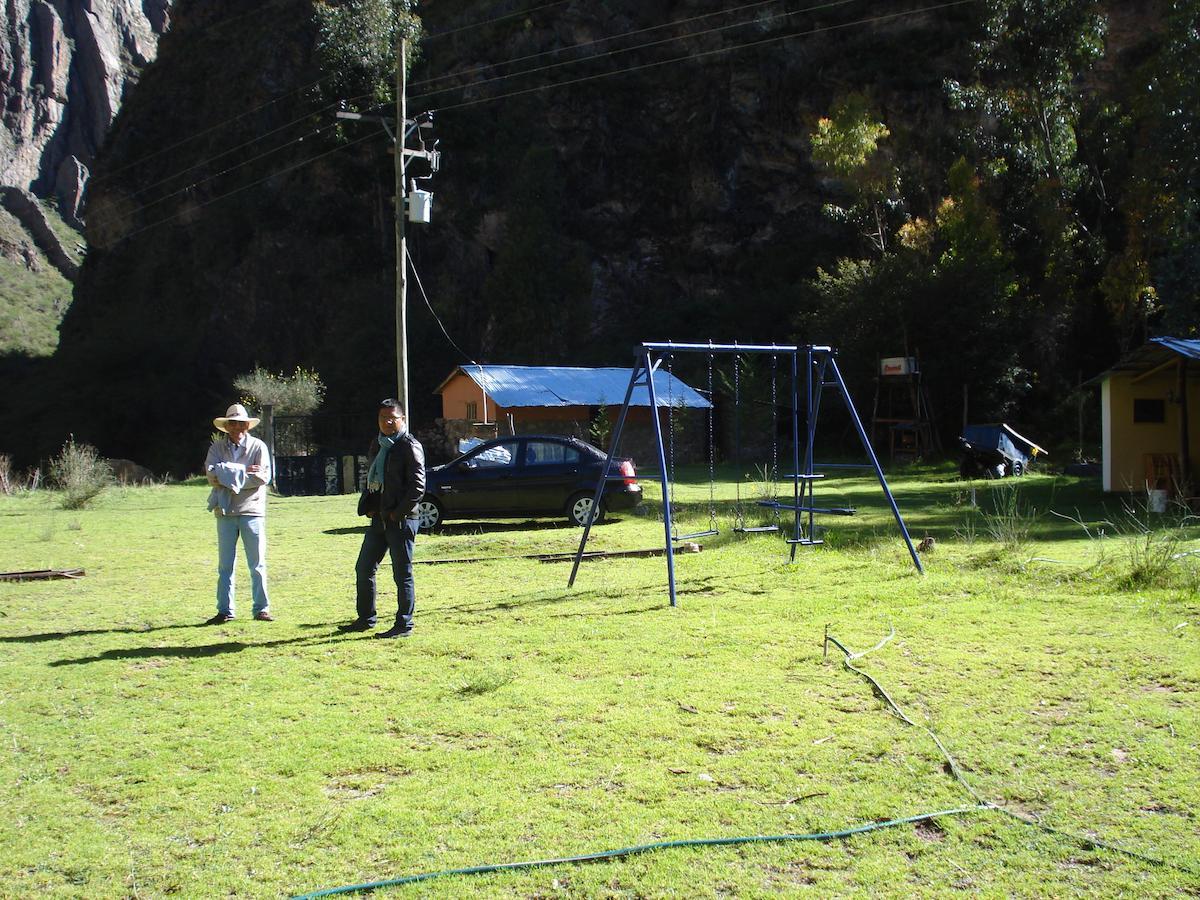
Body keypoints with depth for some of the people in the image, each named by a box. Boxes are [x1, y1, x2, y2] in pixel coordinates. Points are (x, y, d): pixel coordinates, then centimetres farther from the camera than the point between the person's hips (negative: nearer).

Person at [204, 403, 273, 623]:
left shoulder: (258, 446, 3)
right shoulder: (217, 448, 8)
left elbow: (263, 476, -11)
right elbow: (212, 474, -8)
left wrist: (229, 475, -10)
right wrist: (244, 471, -13)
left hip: (252, 510, -2)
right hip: (225, 512, 2)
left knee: (257, 564, 2)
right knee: (225, 564, 5)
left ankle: (261, 608, 9)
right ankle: (225, 611, 11)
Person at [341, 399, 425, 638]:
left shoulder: (410, 446, -9)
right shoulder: (377, 445, 15)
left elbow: (418, 485, -15)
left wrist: (398, 513, -15)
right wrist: (367, 507, 9)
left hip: (401, 520, -8)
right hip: (378, 519, 8)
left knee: (402, 574, -2)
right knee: (363, 569, 13)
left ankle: (404, 625, 6)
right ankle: (366, 618, 26)